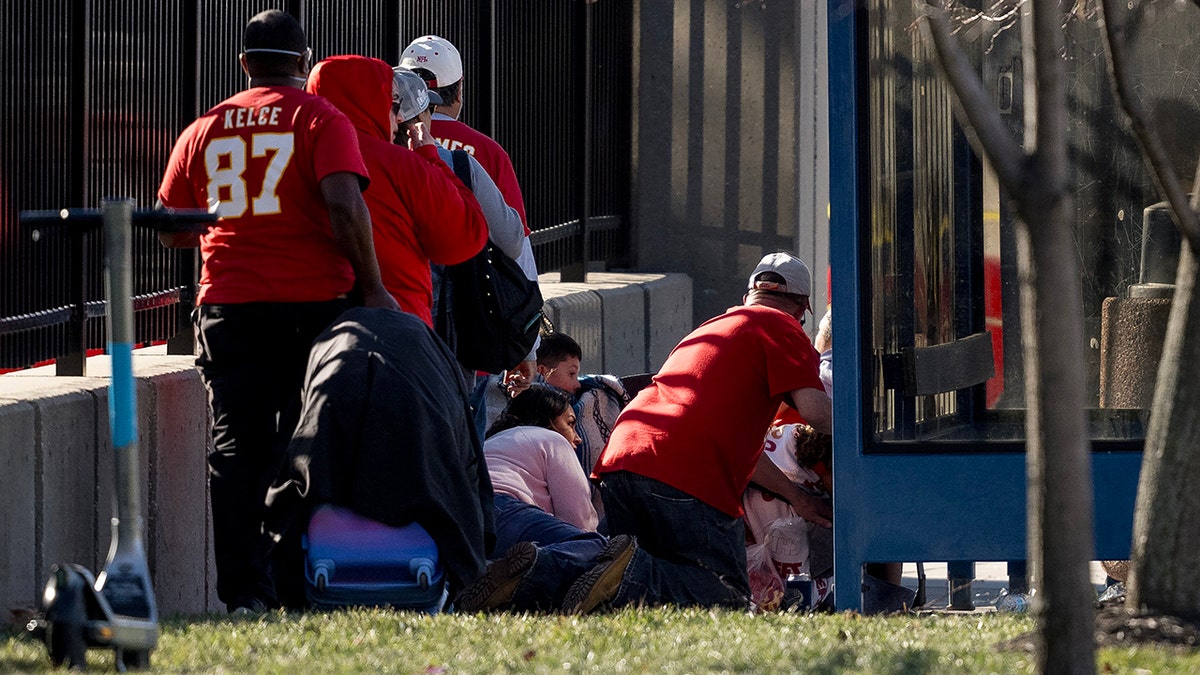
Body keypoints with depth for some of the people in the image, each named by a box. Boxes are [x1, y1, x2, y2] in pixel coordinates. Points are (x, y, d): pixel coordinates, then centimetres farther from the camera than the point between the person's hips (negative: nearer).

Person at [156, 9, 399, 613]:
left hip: (227, 308, 3)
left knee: (236, 449, 3)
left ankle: (240, 588, -4)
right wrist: (372, 287, -11)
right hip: (312, 303, -3)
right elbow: (344, 204, -15)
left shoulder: (203, 131, 11)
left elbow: (171, 229, 15)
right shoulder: (320, 120, -1)